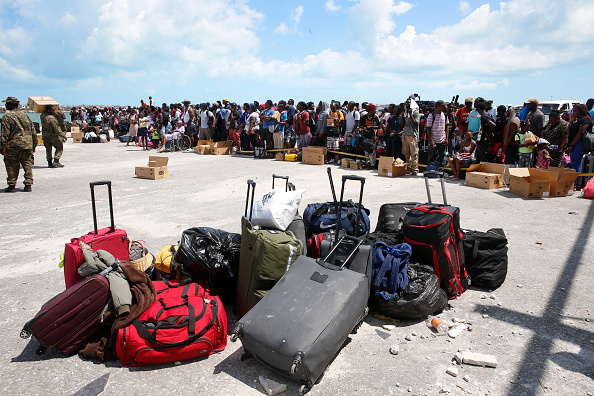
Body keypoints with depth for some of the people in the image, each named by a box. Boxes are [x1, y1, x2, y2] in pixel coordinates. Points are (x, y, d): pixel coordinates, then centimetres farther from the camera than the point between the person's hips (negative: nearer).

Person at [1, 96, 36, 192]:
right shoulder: (25, 116, 14)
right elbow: (33, 132, 15)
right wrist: (34, 146, 21)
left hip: (13, 146, -4)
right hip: (28, 145, 4)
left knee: (12, 166, 4)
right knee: (28, 165, 6)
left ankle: (12, 185, 5)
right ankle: (28, 185, 5)